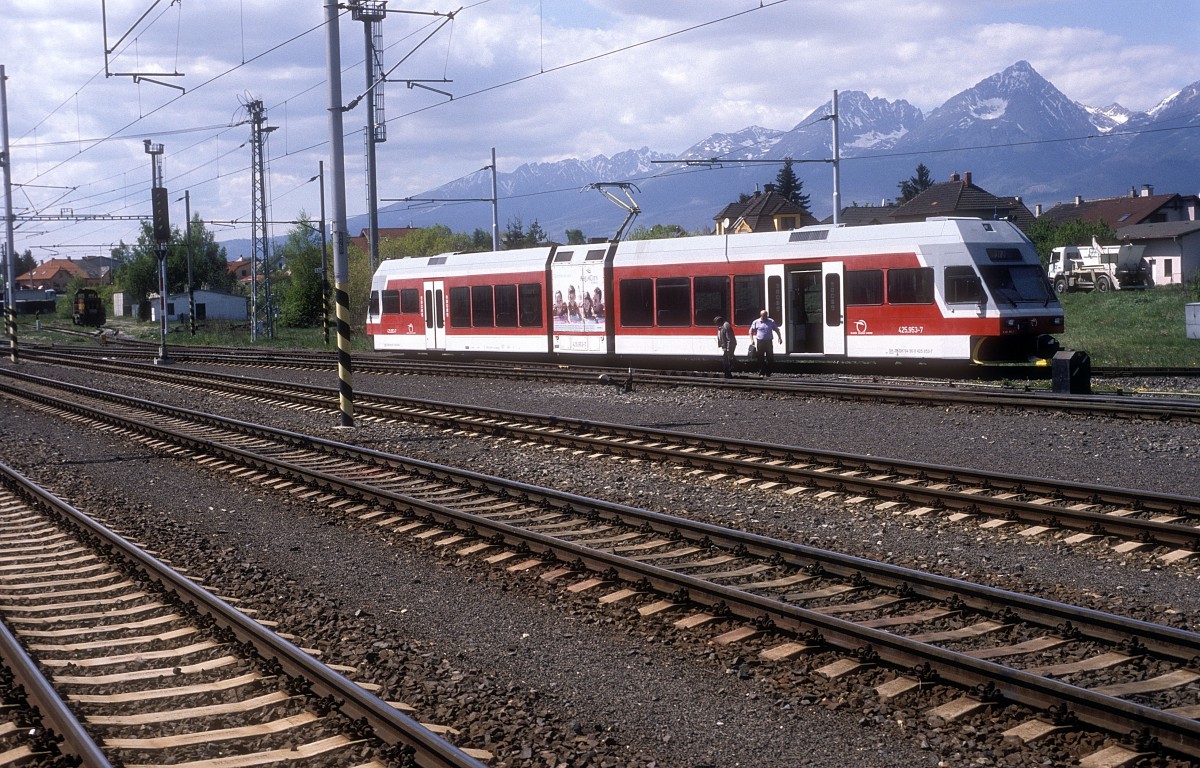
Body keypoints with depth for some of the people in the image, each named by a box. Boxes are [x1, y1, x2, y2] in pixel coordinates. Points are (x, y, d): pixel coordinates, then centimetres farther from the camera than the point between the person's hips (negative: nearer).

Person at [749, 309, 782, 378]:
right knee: (761, 359, -1)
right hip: (760, 342, -1)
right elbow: (751, 331, 9)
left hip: (769, 342, 1)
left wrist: (780, 338, 7)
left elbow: (777, 330, 17)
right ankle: (761, 373, 4)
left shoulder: (771, 322, 9)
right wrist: (752, 340, -3)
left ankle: (768, 374, 8)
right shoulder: (756, 322, 4)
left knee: (770, 359, -1)